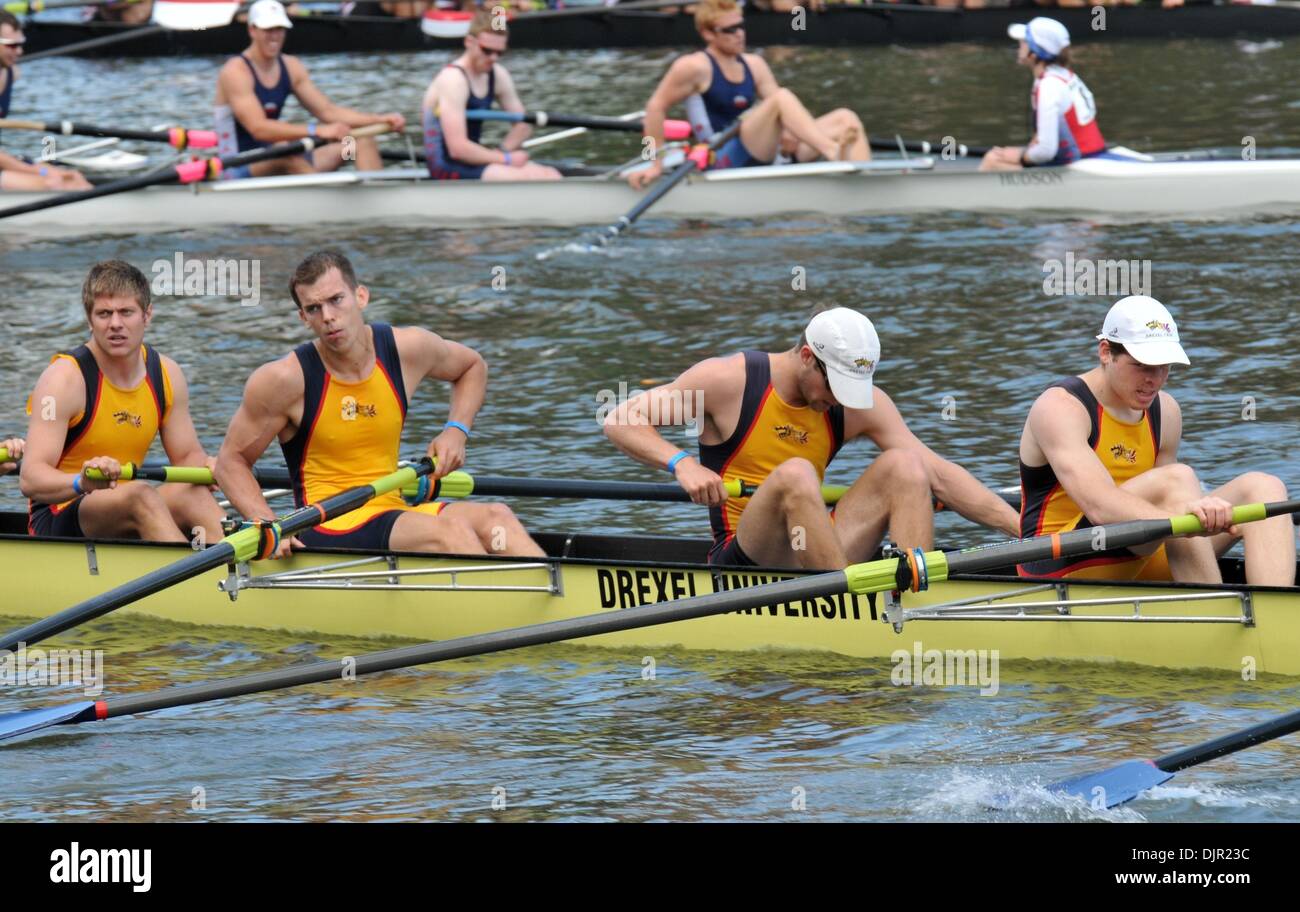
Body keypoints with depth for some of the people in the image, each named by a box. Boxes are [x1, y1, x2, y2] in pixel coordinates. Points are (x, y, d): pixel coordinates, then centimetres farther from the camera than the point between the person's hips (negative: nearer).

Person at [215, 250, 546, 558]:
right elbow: (231, 462, -1)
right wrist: (269, 525, -17)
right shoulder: (286, 379, -9)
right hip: (326, 530, -5)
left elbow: (472, 366, 26)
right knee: (448, 530, -31)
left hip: (393, 511, 5)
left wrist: (457, 430, 8)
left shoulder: (407, 349, 3)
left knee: (495, 517, -24)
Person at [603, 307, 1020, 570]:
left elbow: (938, 475, -3)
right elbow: (619, 421, -6)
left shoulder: (862, 404, 2)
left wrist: (1020, 526, -15)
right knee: (795, 473, -33)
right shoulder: (730, 381, -7)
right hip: (741, 559, -5)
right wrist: (682, 463, -23)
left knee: (903, 464, -13)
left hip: (817, 554, 5)